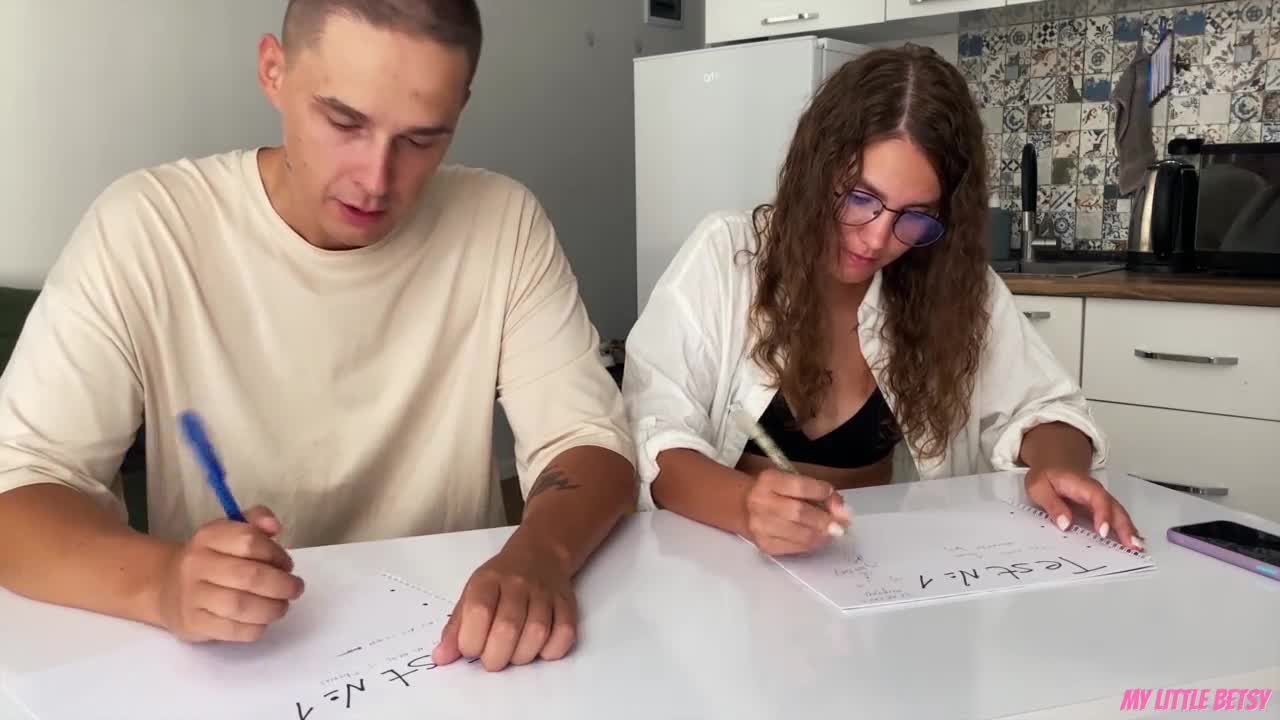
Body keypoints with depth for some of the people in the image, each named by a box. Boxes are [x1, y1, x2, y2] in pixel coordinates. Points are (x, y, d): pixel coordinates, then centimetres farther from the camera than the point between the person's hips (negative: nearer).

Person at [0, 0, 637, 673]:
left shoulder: (501, 221, -6)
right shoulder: (143, 229, -10)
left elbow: (588, 439, -5)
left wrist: (539, 554, -26)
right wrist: (160, 580, -31)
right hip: (227, 672, 0)